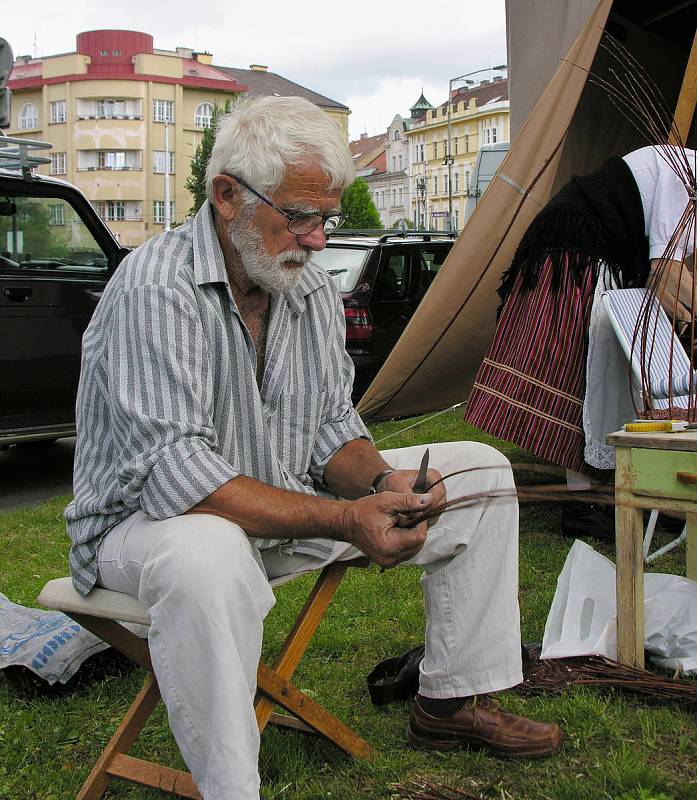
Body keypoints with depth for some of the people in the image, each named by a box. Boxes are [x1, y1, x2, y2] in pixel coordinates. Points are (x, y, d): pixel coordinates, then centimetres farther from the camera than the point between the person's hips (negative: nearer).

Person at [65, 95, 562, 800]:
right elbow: (176, 474, -32)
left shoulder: (312, 290, 0)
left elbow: (332, 425, 6)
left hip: (288, 504, 8)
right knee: (207, 556, -46)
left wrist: (378, 482, -17)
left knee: (481, 473, 5)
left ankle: (451, 701, 14)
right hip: (151, 521, -7)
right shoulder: (154, 288, -25)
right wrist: (343, 521, -35)